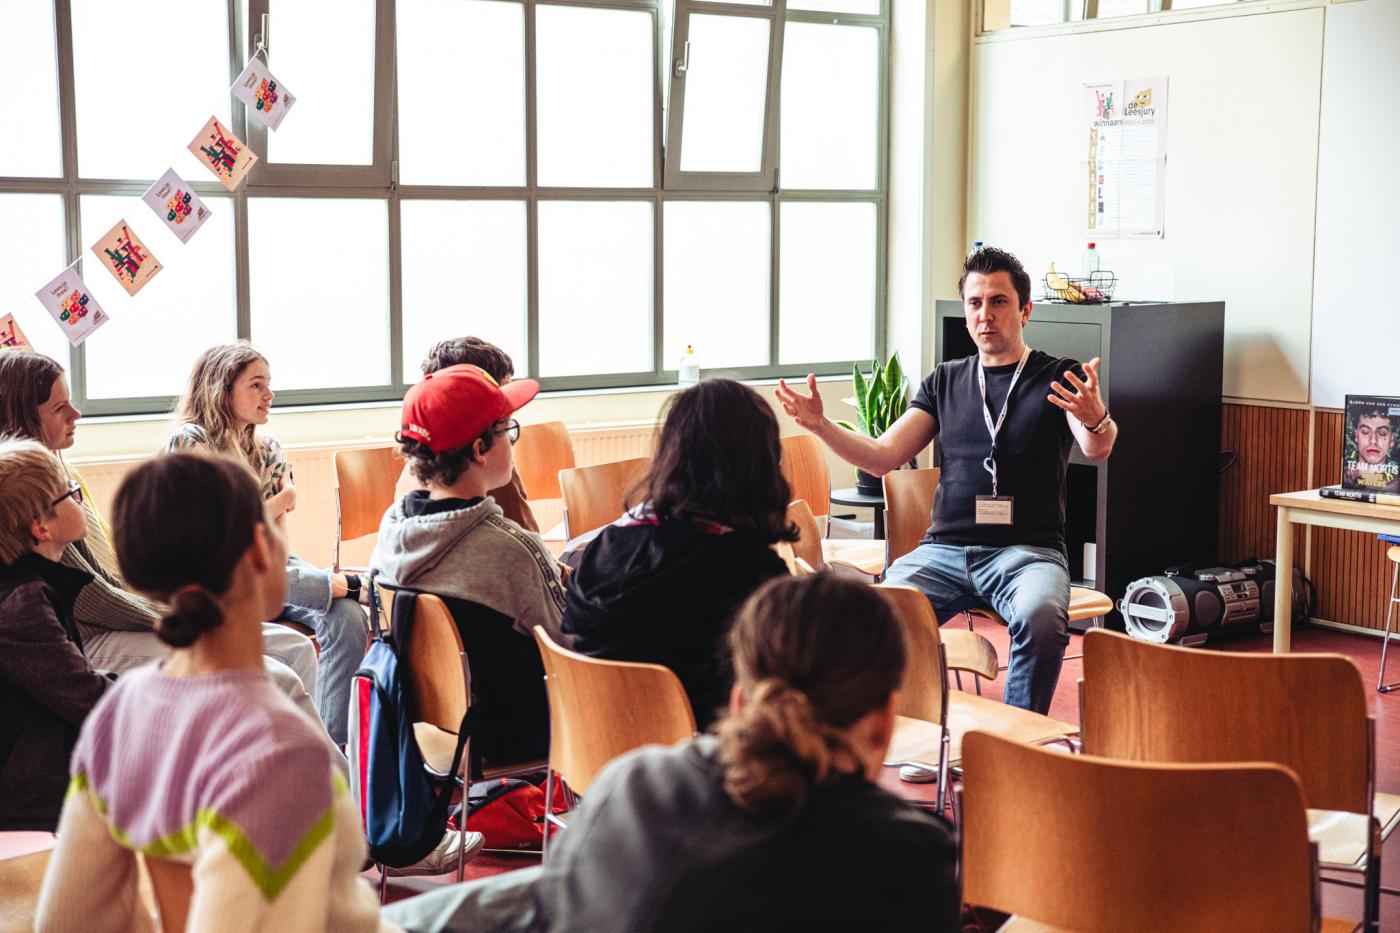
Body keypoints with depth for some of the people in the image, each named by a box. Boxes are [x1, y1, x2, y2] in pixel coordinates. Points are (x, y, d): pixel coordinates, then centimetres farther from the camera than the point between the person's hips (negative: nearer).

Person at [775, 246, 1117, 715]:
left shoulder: (1059, 379, 6)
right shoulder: (945, 380, 18)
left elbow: (1098, 449, -13)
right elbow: (882, 457, 11)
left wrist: (1097, 420, -38)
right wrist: (820, 425, -6)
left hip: (1028, 550, -2)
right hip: (944, 548, 3)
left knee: (1041, 617, -36)